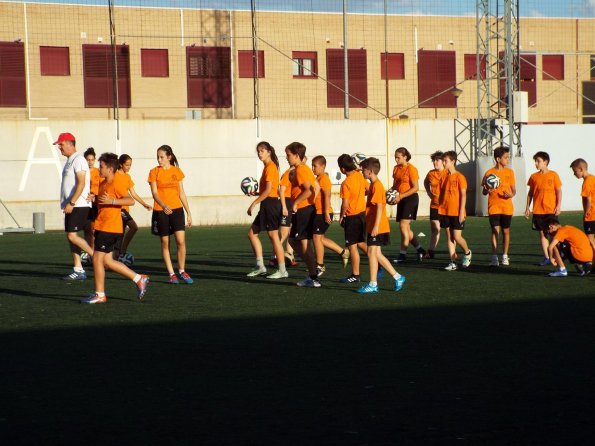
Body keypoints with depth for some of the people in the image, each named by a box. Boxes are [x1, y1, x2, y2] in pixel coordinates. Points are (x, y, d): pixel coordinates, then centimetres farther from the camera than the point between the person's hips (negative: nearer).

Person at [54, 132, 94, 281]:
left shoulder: (78, 160, -12)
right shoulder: (69, 161, 19)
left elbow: (81, 184, -20)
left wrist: (71, 203, -23)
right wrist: (67, 204, 11)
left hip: (78, 206, -10)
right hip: (71, 206, 10)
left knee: (72, 236, -15)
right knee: (71, 236, 7)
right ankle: (78, 270, 10)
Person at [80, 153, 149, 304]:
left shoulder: (116, 183, -13)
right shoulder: (103, 184, 16)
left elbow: (131, 200, -21)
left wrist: (111, 201, -29)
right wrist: (95, 198, 8)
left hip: (109, 228, -10)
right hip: (103, 227, 10)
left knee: (97, 259, -5)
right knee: (107, 261, 11)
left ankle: (99, 295, 4)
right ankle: (139, 279, 16)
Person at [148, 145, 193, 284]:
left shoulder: (177, 171, 6)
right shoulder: (154, 172, 0)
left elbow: (182, 193, 11)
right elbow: (154, 193, -9)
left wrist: (188, 213, 10)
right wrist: (164, 206, -27)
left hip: (177, 209, 1)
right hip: (161, 211, -1)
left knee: (181, 241, -9)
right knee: (165, 243, 3)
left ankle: (182, 271, 6)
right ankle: (171, 274, 11)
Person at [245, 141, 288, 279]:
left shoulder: (270, 167, -13)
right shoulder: (268, 167, 16)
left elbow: (268, 190, -20)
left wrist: (253, 204, -19)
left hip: (270, 204, -10)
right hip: (266, 205, 10)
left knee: (273, 236, -6)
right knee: (252, 233, 11)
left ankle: (282, 270, -2)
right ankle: (260, 266, 13)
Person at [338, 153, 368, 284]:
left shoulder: (346, 183, -19)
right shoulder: (360, 176, 1)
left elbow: (345, 204, -19)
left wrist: (341, 217, -4)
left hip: (352, 216, -8)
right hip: (363, 213, 8)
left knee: (352, 246, 1)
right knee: (360, 243, 21)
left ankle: (355, 275, 5)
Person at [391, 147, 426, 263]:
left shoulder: (411, 169, -12)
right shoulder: (396, 169, 10)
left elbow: (416, 187, -15)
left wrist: (400, 196, -20)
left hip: (410, 198, -8)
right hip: (401, 200, 8)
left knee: (403, 225, -14)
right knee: (406, 228, 10)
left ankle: (402, 254, -10)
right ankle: (420, 250, 24)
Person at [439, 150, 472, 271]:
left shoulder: (459, 177, -9)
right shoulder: (444, 176, 9)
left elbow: (463, 195, -11)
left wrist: (462, 212, -15)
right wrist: (440, 209, 11)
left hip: (457, 213, -6)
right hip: (445, 212, 6)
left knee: (457, 237, -7)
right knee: (449, 237, 5)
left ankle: (467, 252, 22)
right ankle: (453, 262, 8)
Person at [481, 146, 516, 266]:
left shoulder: (510, 172, 5)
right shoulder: (489, 173, -2)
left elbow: (513, 190, 9)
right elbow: (484, 192, 4)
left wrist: (511, 194, -13)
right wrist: (487, 190, -19)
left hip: (507, 207, 2)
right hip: (494, 207, -2)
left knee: (506, 231, 6)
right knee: (495, 230, -8)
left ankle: (505, 257, 16)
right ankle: (494, 258, -6)